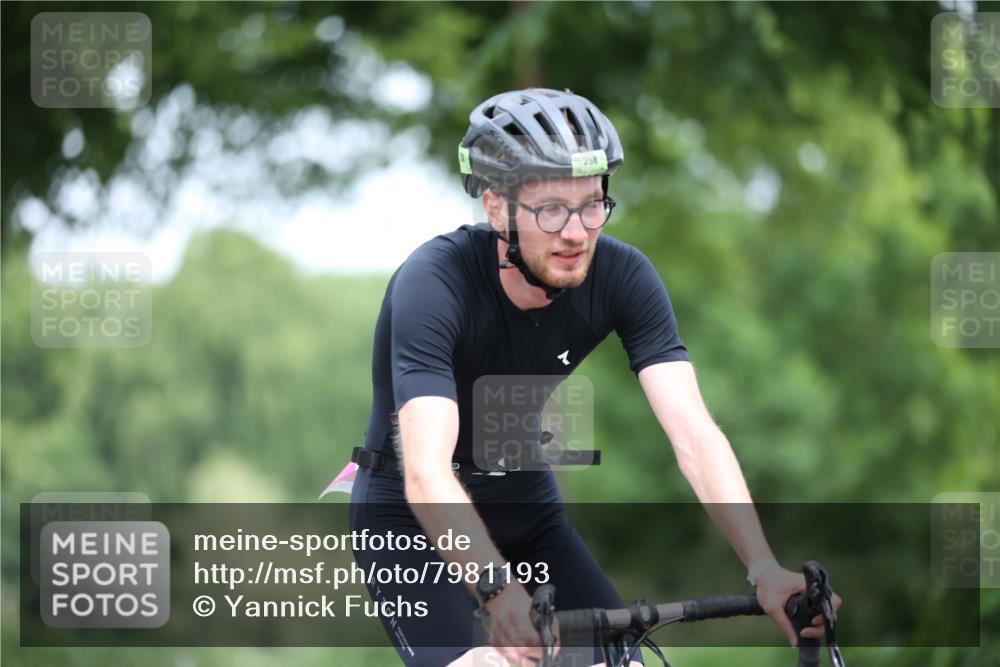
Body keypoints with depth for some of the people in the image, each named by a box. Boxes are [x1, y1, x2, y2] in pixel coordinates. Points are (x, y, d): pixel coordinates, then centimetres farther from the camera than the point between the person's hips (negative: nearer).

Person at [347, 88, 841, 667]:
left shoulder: (623, 277, -17)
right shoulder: (434, 283, -30)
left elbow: (695, 434, -24)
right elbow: (426, 472, -41)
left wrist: (765, 568, -38)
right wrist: (500, 591, -56)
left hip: (526, 508, 5)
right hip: (412, 518, -5)